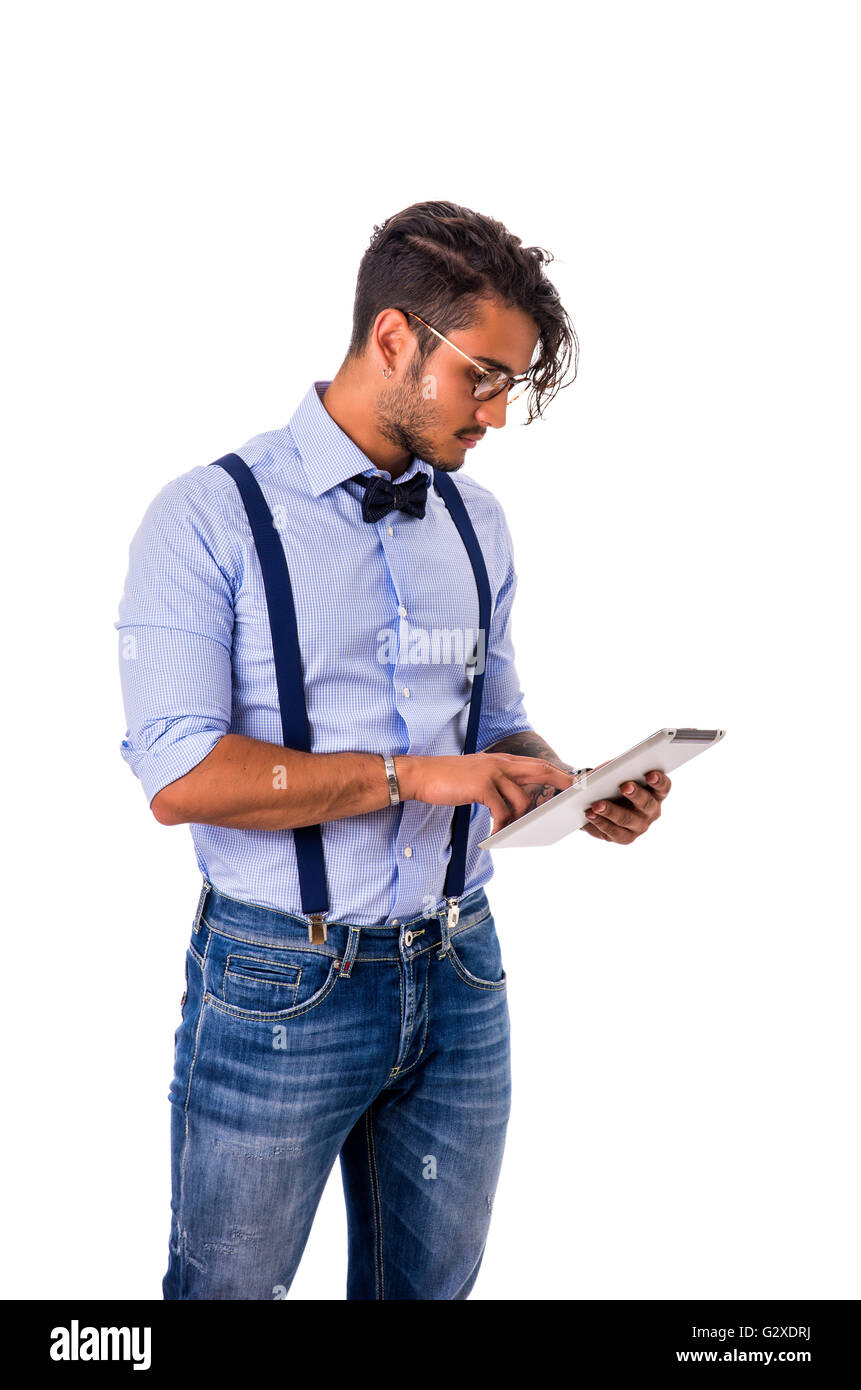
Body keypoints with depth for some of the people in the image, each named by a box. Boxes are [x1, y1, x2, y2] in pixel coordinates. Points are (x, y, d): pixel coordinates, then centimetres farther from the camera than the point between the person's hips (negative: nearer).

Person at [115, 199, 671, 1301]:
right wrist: (410, 775, -21)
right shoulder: (210, 518, -11)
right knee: (229, 1286, 11)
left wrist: (573, 790, -6)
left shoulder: (477, 523, 8)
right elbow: (179, 777, -19)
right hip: (278, 989, -5)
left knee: (432, 1283, 19)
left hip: (459, 977, 5)